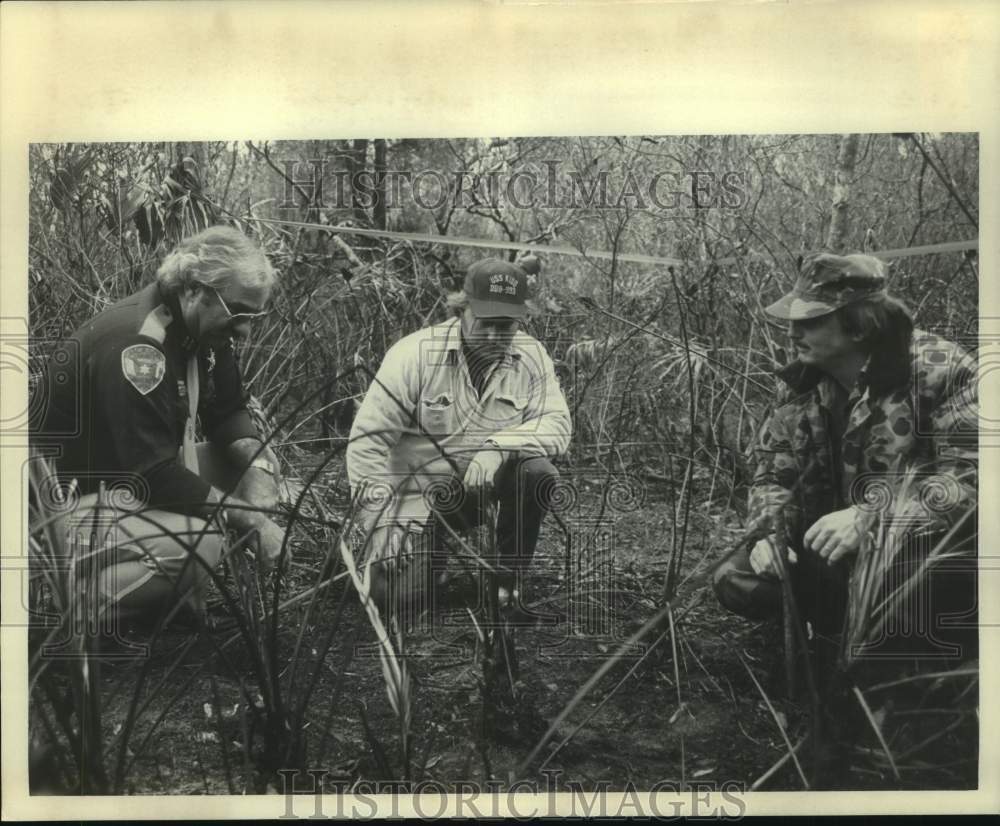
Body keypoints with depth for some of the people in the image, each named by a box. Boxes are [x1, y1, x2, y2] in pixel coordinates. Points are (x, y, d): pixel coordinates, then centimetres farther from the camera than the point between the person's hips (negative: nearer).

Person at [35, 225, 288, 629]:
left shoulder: (202, 327, -1)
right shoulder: (134, 348, -29)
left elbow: (228, 412, 10)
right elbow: (157, 477, -31)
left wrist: (257, 463, -11)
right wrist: (249, 519, -23)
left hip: (138, 476, 10)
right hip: (75, 501, -10)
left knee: (256, 461, 2)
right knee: (197, 539, -32)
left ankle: (173, 593, 4)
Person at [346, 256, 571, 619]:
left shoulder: (532, 356, -6)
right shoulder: (415, 353, -16)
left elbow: (557, 424, -13)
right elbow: (367, 438, -16)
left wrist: (498, 447, -31)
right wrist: (383, 520, -20)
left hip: (489, 478, 3)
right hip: (421, 489, -2)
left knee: (537, 472, -28)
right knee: (392, 593, -16)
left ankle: (509, 582, -7)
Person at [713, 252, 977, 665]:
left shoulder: (939, 368, -19)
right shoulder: (802, 384, 0)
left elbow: (972, 474, -26)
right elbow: (772, 473, 7)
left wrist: (870, 519, -35)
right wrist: (769, 531, -15)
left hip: (937, 552, -6)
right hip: (839, 548, 6)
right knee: (737, 581, -11)